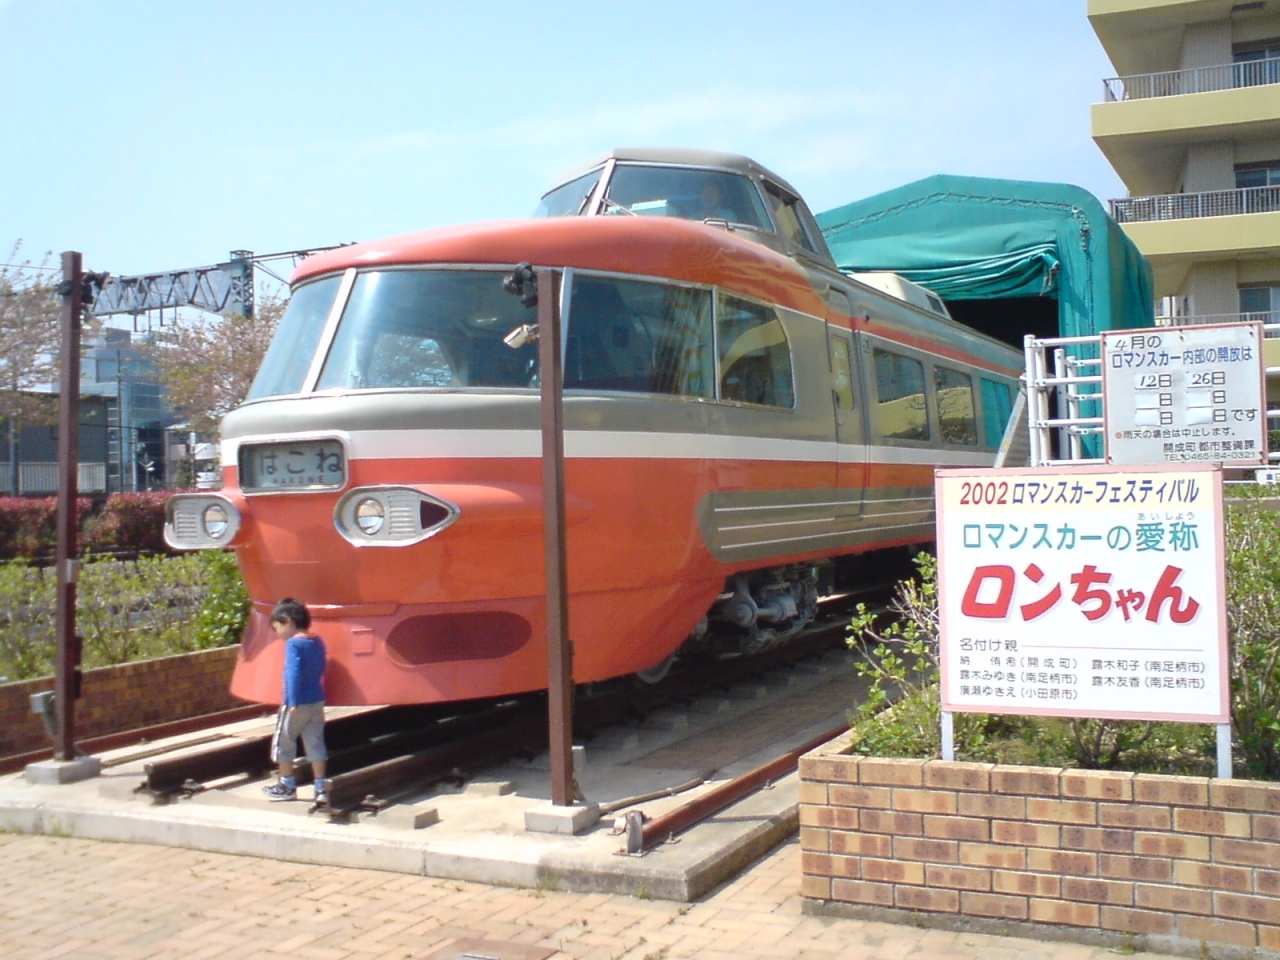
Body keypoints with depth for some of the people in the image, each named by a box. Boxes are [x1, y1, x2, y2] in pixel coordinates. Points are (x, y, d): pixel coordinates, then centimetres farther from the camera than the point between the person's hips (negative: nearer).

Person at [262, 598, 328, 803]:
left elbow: (294, 674, -22)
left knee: (283, 742, 9)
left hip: (297, 704, -7)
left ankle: (287, 786, 18)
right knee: (315, 742, 10)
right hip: (317, 701, 7)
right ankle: (320, 788, 8)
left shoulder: (293, 644, -15)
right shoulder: (318, 642, 8)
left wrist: (293, 702, -23)